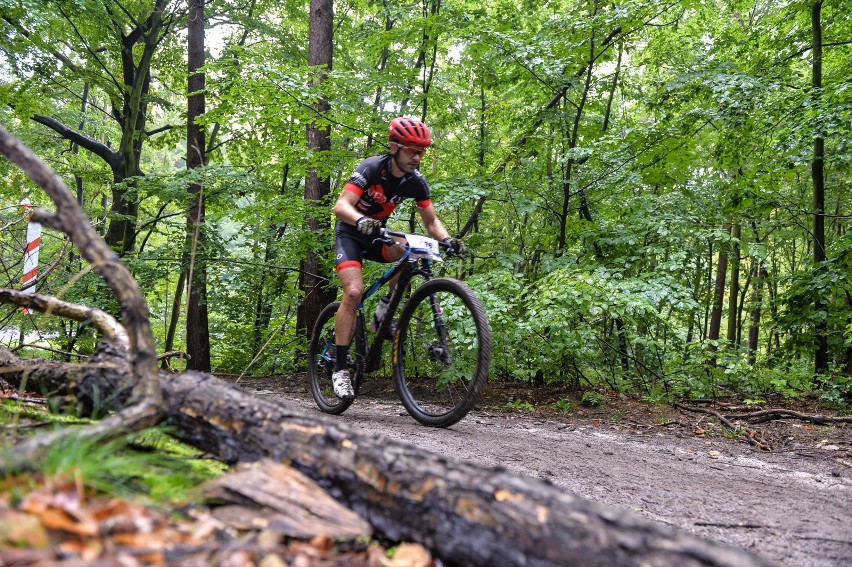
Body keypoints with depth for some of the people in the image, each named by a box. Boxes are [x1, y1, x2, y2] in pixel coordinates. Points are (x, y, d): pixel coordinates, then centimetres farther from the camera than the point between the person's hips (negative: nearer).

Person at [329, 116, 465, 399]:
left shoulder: (416, 181, -10)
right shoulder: (372, 168, -25)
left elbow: (431, 221, -4)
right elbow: (341, 206, -35)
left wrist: (447, 239, -26)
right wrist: (362, 221, -56)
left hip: (376, 234, 4)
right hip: (350, 233, -4)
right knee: (354, 292, -24)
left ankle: (383, 311, -8)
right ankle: (340, 368, -16)